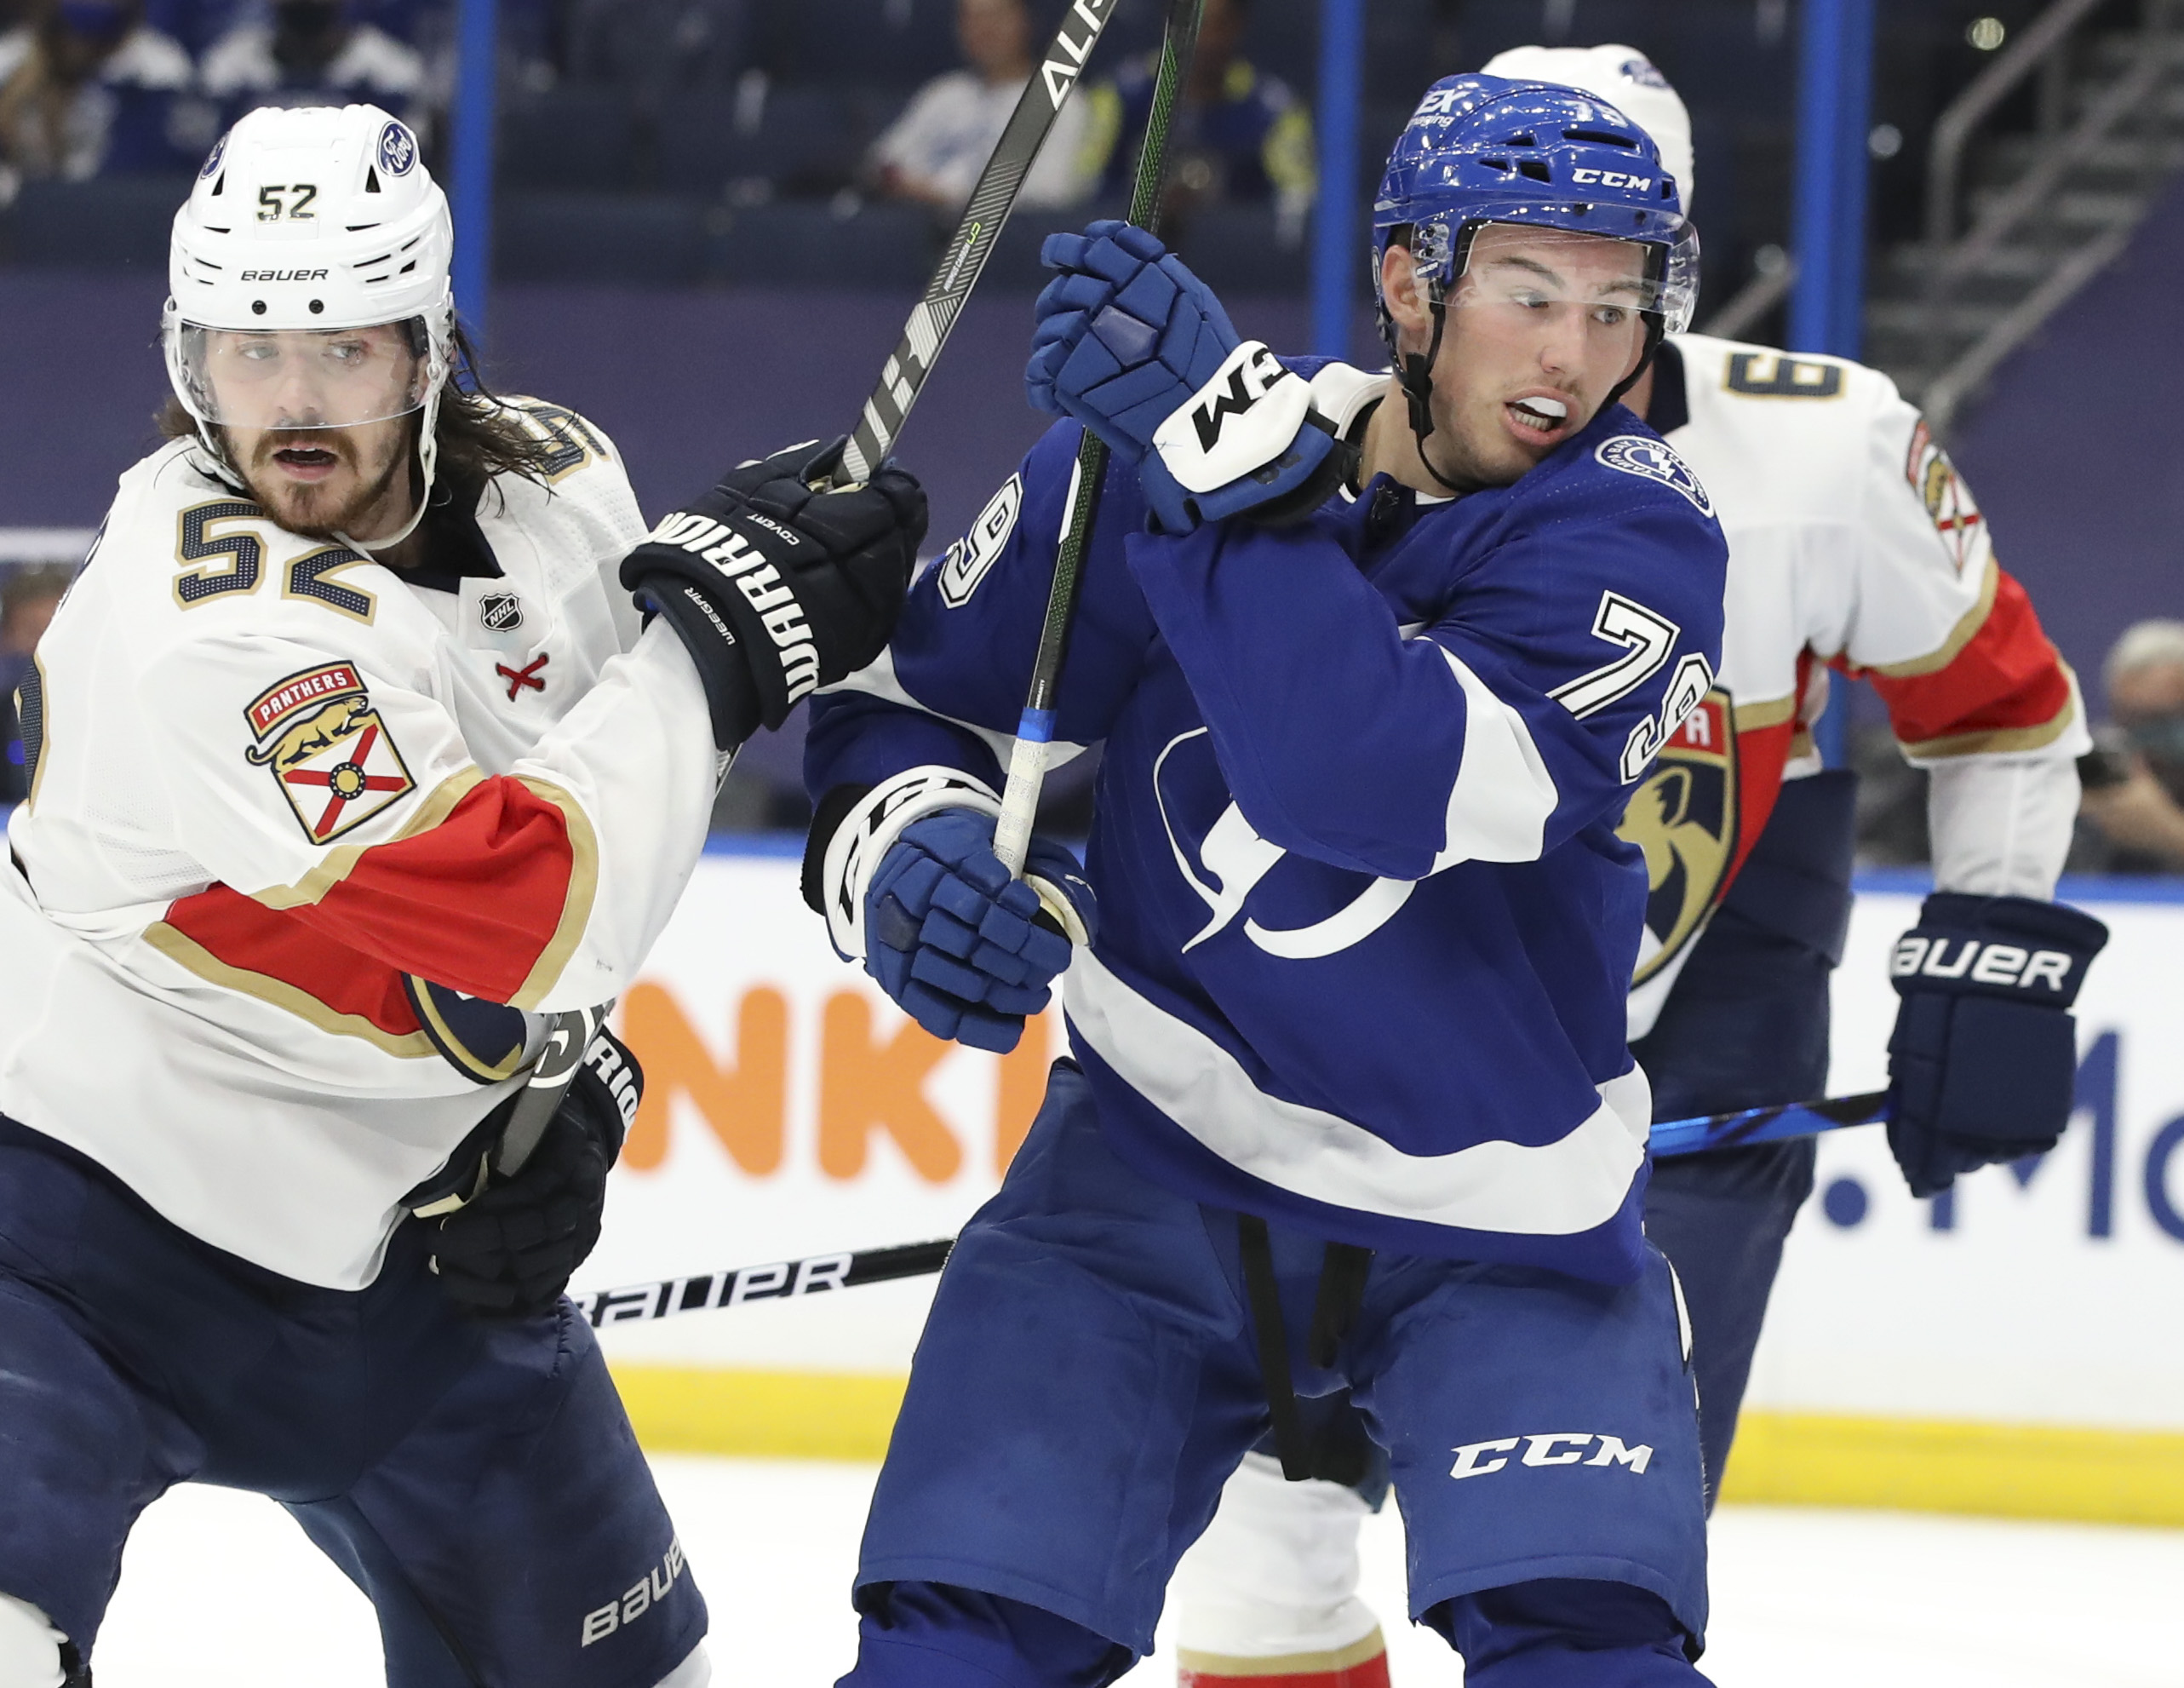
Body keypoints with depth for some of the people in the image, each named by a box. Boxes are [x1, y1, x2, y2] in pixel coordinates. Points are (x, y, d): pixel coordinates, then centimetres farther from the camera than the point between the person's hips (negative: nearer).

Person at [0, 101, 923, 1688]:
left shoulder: (559, 481, -5)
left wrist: (571, 1077, 4)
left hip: (414, 1221, 7)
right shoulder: (213, 617, -29)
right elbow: (504, 919, -33)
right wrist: (721, 641, -27)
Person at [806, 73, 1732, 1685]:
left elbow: (1381, 783, -34)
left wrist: (1236, 458, -39)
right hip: (1158, 1166, 2)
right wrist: (903, 841, -18)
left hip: (1502, 1220, -1)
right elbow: (905, 698, 5)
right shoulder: (1144, 445, -8)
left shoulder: (1631, 533, -16)